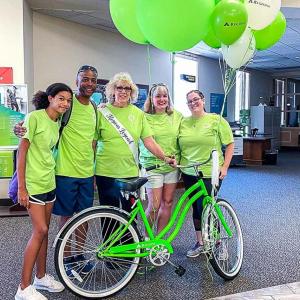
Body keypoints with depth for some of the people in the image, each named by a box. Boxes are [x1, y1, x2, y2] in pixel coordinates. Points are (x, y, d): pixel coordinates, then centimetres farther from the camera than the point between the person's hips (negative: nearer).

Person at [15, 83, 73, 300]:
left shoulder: (57, 122, 8)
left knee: (44, 231, 13)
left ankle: (41, 277, 27)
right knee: (40, 231, -9)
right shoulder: (34, 117, -13)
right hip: (33, 182, -7)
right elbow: (22, 152, -14)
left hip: (49, 182, 7)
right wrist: (21, 187, -16)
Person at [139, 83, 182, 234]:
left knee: (167, 203, 8)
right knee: (154, 206, -3)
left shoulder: (177, 116, 6)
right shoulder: (144, 117, -5)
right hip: (152, 166, -4)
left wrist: (177, 157, 10)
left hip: (172, 166, 4)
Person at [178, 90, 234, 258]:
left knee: (204, 208, -5)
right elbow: (179, 146, 15)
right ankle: (200, 242, 26)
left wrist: (224, 167, -8)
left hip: (210, 173, -4)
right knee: (196, 207, 12)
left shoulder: (217, 120, -3)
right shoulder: (183, 123, 7)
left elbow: (230, 144, -2)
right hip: (188, 173, 4)